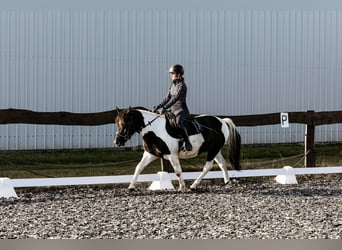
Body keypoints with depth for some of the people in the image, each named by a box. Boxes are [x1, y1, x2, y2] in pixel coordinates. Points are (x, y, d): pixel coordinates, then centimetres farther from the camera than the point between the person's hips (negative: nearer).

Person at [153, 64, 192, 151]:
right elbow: (168, 97, 15)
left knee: (179, 122, -37)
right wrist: (158, 106, 7)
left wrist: (165, 107, -33)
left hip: (181, 110, -9)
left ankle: (188, 144, -35)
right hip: (173, 110, 9)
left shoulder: (182, 85, -14)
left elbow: (175, 98, -24)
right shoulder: (173, 84, 11)